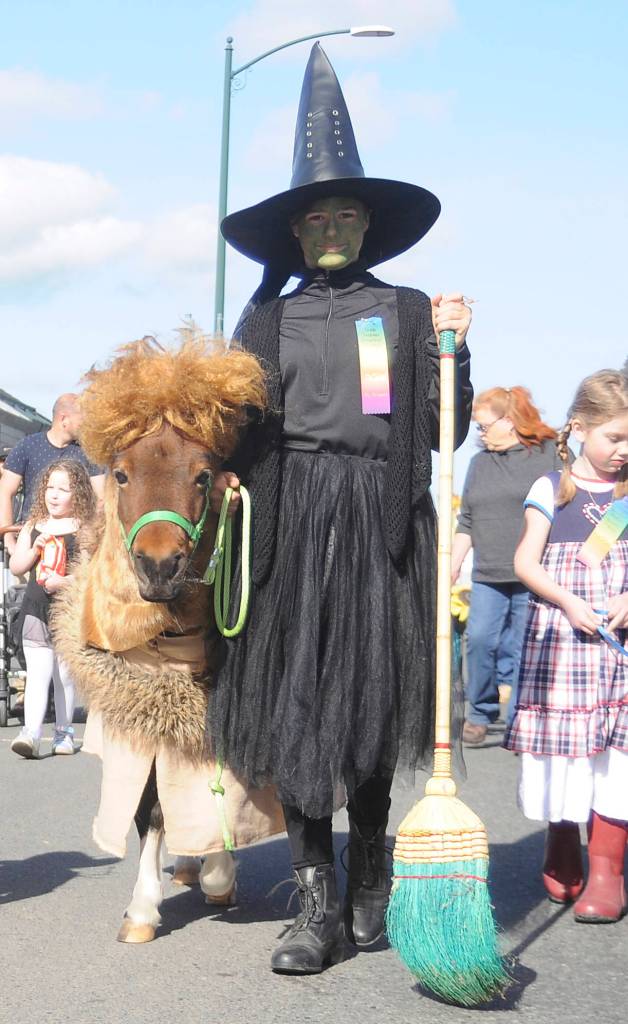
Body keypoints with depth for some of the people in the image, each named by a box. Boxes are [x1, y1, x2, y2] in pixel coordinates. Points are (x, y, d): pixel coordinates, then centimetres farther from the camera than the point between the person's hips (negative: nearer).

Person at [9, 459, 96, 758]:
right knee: (37, 675, -7)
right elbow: (15, 566, 7)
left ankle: (64, 731, 23)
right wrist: (36, 548, -9)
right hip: (36, 611, 2)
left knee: (64, 677, 10)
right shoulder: (33, 527, 9)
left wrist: (66, 582, -21)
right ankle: (31, 733, -17)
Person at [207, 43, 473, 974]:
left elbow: (441, 429, 7)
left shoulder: (407, 310, 11)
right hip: (291, 522, 1)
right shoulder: (268, 318, 13)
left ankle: (370, 879, 19)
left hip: (381, 523, 0)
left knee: (374, 699, 2)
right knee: (296, 704, -4)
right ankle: (319, 904, 3)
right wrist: (228, 476, -6)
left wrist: (451, 349, -6)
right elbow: (242, 427, 13)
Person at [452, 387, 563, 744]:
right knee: (480, 638, -9)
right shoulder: (480, 462, 16)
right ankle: (481, 711, 8)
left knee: (525, 650, -2)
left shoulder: (551, 454, 1)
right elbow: (467, 522, 19)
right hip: (488, 577, 4)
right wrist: (453, 564, 11)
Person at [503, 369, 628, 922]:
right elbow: (526, 562, -1)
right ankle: (561, 854, 23)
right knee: (560, 743, 3)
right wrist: (568, 602, -14)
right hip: (560, 639, -1)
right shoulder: (552, 490, 3)